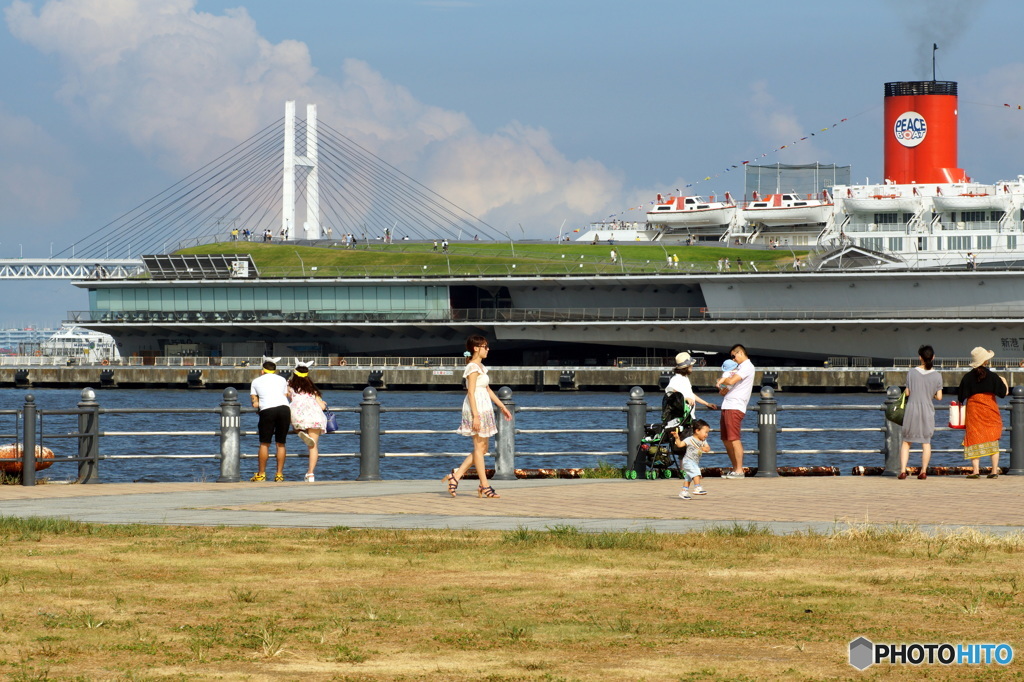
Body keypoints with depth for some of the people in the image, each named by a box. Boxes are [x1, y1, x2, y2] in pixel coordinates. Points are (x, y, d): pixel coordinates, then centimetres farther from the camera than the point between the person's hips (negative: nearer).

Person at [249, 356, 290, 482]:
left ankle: (261, 474, 2)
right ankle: (279, 474, 6)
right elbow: (286, 396, 19)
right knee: (280, 444, 7)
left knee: (264, 444, 2)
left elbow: (255, 402, 13)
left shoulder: (256, 381, 20)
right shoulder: (282, 379, 24)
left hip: (267, 410, -2)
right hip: (284, 408, 2)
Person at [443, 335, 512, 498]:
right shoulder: (473, 367, -12)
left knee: (482, 448, 10)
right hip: (476, 408, -10)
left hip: (484, 408, 10)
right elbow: (471, 392, -18)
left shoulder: (480, 366, 17)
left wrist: (502, 407, 25)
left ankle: (456, 476, 11)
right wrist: (475, 416, -23)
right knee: (480, 447, -4)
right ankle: (484, 486, 0)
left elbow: (487, 390, 24)